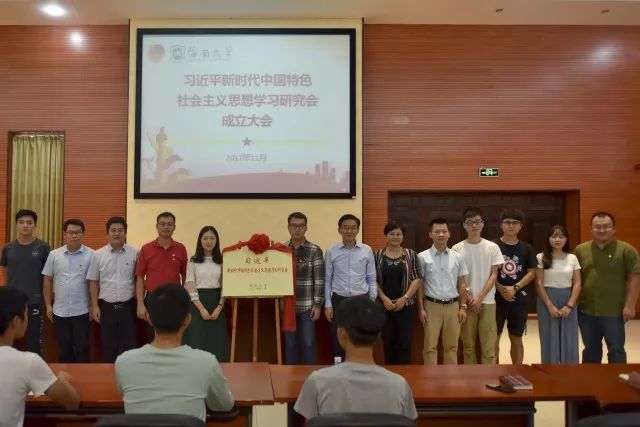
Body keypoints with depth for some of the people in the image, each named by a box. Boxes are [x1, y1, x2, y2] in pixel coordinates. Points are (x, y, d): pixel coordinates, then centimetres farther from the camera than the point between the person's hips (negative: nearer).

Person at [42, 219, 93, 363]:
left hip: (82, 311, -2)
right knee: (64, 349, 14)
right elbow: (48, 280, 8)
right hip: (60, 311, 3)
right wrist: (48, 305, 5)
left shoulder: (91, 255, -5)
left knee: (82, 348, 5)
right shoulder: (54, 255, 3)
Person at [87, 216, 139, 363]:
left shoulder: (134, 253, -2)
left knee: (129, 345, 4)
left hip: (128, 306, -1)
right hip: (106, 306, 1)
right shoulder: (98, 255, 1)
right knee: (108, 345, 11)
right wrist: (95, 306, 1)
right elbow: (93, 282, 5)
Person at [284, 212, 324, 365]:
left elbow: (319, 280, -5)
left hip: (307, 305, -2)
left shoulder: (315, 250, -4)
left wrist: (318, 304, -9)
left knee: (308, 343, 6)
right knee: (289, 343, 11)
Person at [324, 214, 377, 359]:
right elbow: (327, 280, 3)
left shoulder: (367, 250, 0)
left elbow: (372, 279, 5)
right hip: (339, 300, 0)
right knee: (338, 339, 7)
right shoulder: (332, 251, -2)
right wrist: (328, 304, -1)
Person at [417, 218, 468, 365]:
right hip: (432, 306, -3)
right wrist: (421, 309, -6)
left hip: (453, 306, 3)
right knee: (430, 346, 3)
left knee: (451, 346, 12)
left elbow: (462, 283, 9)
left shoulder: (457, 257, 5)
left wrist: (463, 306, 4)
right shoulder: (423, 257, -5)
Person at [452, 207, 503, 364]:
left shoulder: (492, 247, 2)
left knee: (489, 346, 0)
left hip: (487, 301, 0)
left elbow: (493, 275, 0)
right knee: (468, 345, 8)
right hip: (466, 302, 0)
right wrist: (469, 299, -7)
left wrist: (479, 298, -9)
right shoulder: (457, 249, -1)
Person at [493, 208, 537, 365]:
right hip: (496, 297, -2)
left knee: (516, 339, 11)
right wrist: (501, 289, -14)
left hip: (518, 298, 2)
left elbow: (531, 272, 2)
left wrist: (515, 288, -12)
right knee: (494, 338, 2)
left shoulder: (526, 248, 5)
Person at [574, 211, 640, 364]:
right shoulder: (581, 249, 4)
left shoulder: (626, 250, -5)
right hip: (586, 311, 3)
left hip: (614, 312, -3)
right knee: (590, 350, 16)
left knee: (616, 350, 6)